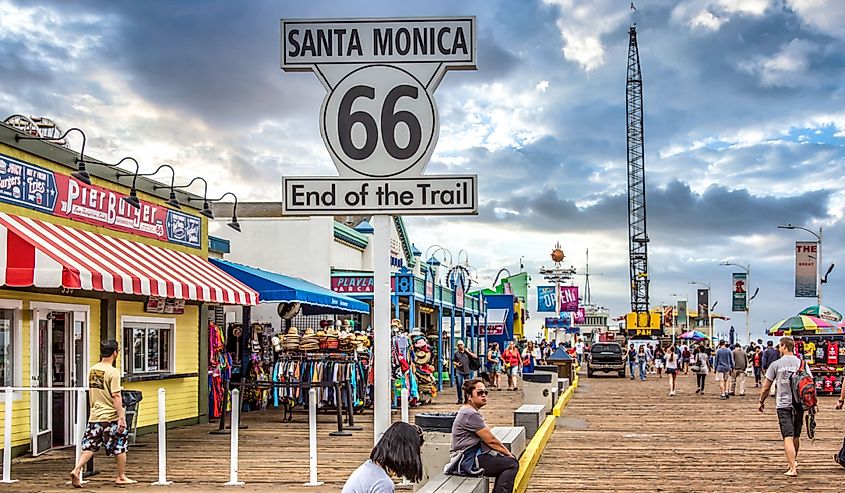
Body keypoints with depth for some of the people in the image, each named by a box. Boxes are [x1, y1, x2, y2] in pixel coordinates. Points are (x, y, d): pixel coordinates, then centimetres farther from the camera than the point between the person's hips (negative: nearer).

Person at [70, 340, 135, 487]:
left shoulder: (92, 370, 6)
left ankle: (76, 471, -8)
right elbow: (116, 396, -19)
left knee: (89, 446, 8)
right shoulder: (113, 372, -15)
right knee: (120, 447, 9)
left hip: (94, 416, 6)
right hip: (111, 417, -6)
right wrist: (122, 417, -17)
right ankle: (121, 477, 19)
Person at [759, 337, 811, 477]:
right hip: (799, 404, 3)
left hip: (783, 405, -3)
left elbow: (766, 388, -1)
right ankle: (794, 461, 36)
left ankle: (792, 468, -13)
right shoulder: (801, 363, 3)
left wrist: (761, 402, 13)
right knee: (796, 436, 20)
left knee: (788, 437, -5)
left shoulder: (776, 364, -3)